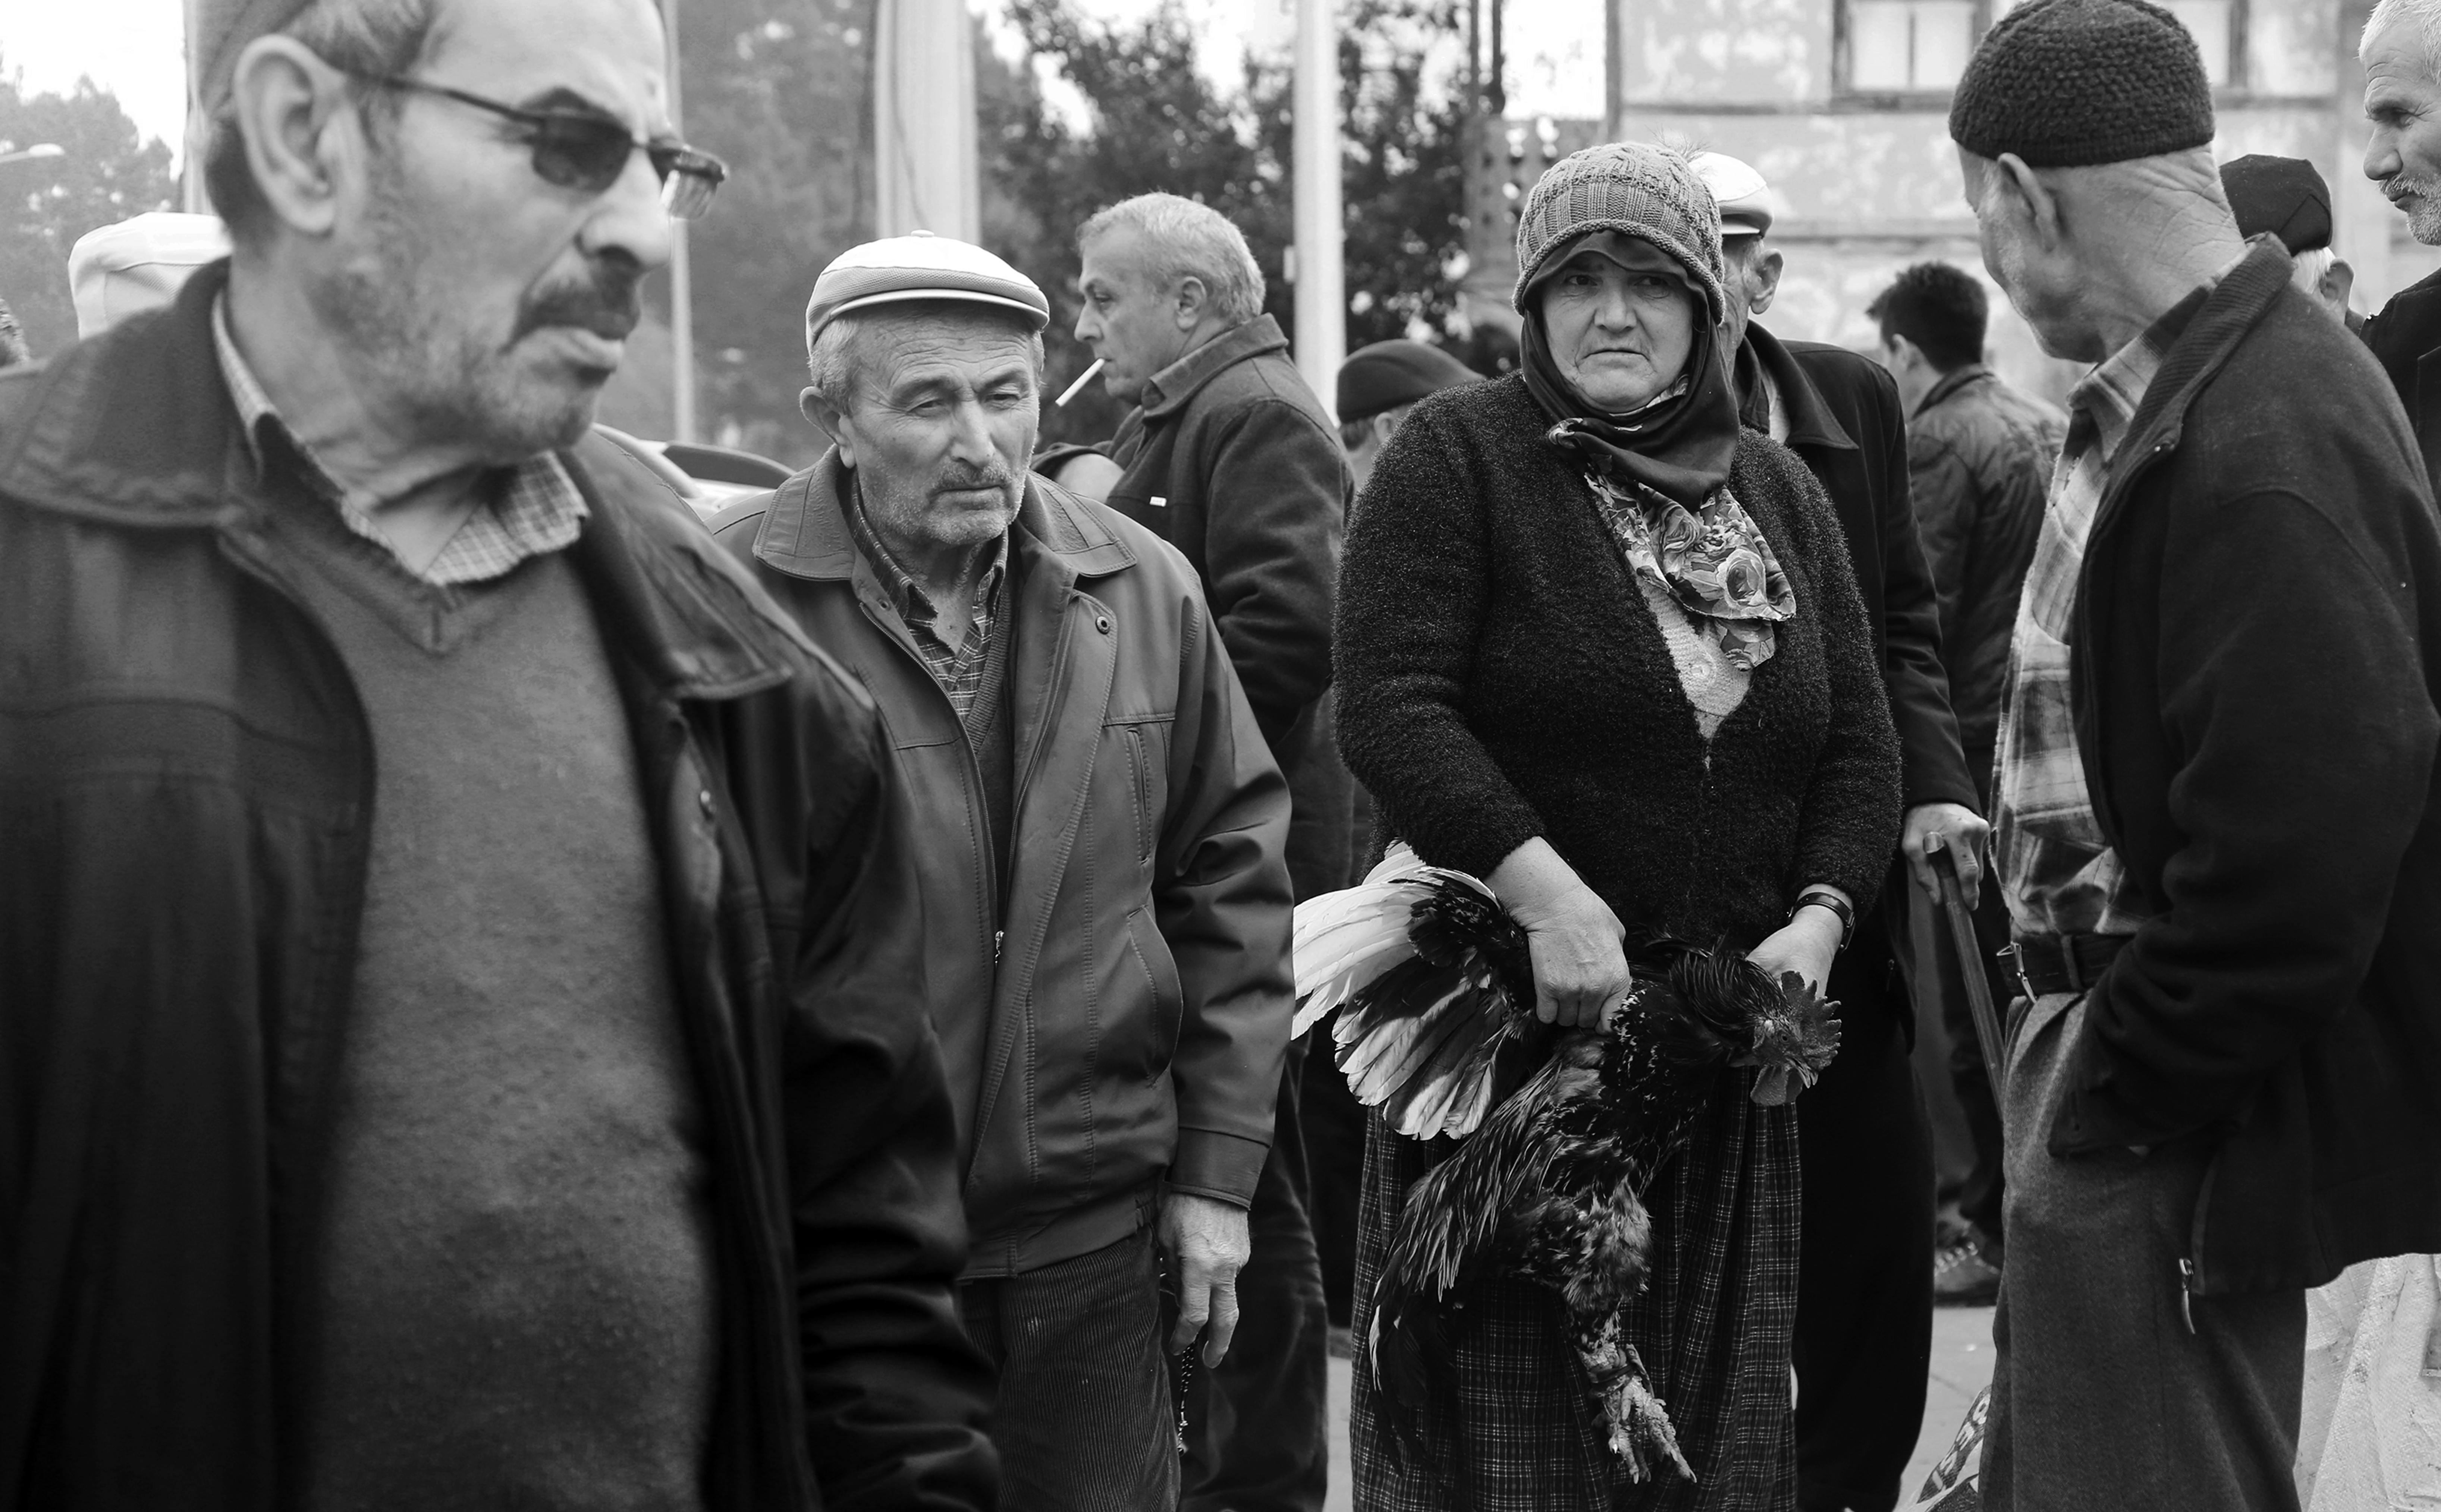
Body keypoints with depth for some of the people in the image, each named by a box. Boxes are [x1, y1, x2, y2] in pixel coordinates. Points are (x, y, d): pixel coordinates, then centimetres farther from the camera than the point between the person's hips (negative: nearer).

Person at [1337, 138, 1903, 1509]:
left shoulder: (1781, 493, 13)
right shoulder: (1458, 457, -4)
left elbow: (1860, 740, 11)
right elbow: (1390, 704, -14)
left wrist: (1818, 919, -6)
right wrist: (1541, 887, -24)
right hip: (1506, 1022, -5)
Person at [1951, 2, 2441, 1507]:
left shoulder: (2259, 453, -25)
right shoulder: (2181, 393, 7)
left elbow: (2301, 848, -28)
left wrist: (2126, 1088, -17)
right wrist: (2081, 1057, 12)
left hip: (2171, 1131, -10)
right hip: (2109, 1058, 10)